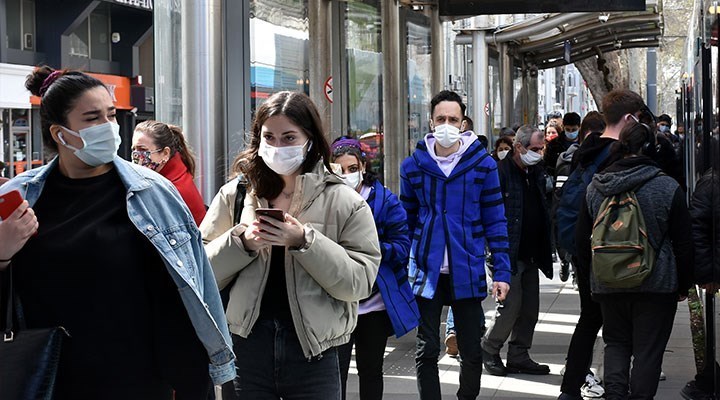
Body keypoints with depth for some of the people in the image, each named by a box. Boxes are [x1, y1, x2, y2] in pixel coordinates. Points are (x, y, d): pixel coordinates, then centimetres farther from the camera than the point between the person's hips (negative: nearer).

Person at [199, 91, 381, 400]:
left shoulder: (345, 203, 0)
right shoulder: (234, 195, 5)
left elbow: (359, 282, -8)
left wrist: (304, 241, -17)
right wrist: (241, 241, -13)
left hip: (312, 357, -1)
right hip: (245, 349, 1)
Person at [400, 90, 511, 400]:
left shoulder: (483, 164, -2)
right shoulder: (413, 166, 1)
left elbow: (495, 221, 1)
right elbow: (406, 222, 9)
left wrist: (502, 272, -4)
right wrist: (399, 270, 6)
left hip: (468, 272, 0)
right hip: (426, 272, 1)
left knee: (471, 352, 9)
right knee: (427, 351, 6)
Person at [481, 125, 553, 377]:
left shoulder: (537, 173, 13)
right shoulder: (501, 172, -11)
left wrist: (544, 250, 13)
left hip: (531, 255, 8)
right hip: (509, 254, -8)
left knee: (530, 309, 9)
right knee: (511, 305, -8)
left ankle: (518, 357, 19)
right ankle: (489, 350, 12)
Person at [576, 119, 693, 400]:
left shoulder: (595, 187, 0)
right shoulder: (668, 188, -10)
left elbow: (582, 240, 8)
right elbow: (684, 243, -5)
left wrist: (590, 272, 20)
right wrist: (684, 285, 6)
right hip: (657, 284, -3)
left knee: (616, 343, 17)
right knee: (648, 349, 5)